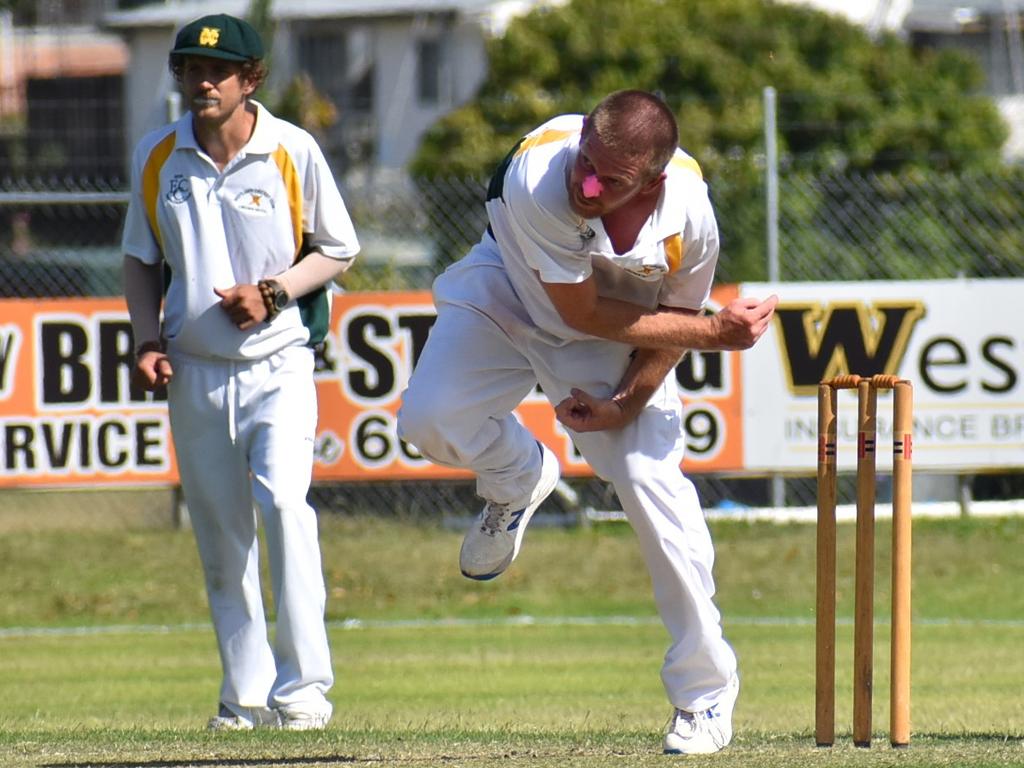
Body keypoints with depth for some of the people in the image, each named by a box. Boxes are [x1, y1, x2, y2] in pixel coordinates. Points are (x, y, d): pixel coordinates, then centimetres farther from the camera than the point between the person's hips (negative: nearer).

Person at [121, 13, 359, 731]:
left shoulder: (293, 152, -7)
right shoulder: (157, 155, 3)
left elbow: (338, 249, 2)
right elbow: (142, 259, 15)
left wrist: (272, 291, -14)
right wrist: (148, 341, 0)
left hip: (278, 364, -4)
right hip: (194, 372, 4)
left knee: (281, 497, -23)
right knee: (221, 538, 7)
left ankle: (304, 684, -20)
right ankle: (246, 694, 16)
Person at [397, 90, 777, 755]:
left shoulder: (689, 219, -33)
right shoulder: (539, 178, -41)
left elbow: (677, 316, -10)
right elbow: (584, 313, -30)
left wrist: (626, 405, -17)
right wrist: (714, 333, -30)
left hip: (615, 347, 1)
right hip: (510, 295, -1)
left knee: (653, 481, -11)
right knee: (428, 419, -23)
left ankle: (707, 690, 4)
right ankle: (520, 478, 16)